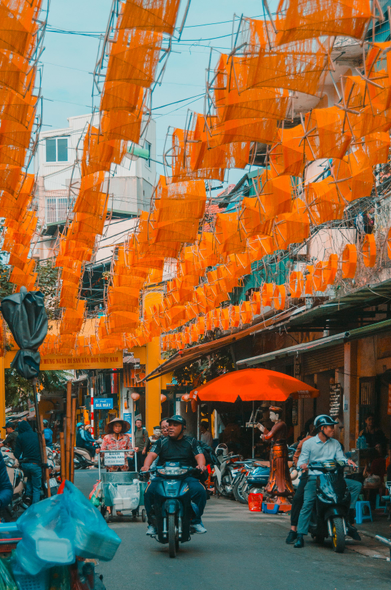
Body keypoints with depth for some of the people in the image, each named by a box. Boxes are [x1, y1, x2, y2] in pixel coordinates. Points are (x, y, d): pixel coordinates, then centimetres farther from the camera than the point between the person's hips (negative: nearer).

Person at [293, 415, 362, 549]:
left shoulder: (335, 444, 17)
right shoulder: (308, 443, 5)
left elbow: (340, 457, 7)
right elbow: (301, 461, 1)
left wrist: (347, 461, -16)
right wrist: (303, 465, -23)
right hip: (314, 477, -4)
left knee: (357, 485, -13)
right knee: (307, 504, -22)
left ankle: (349, 517, -9)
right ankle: (300, 536, -19)